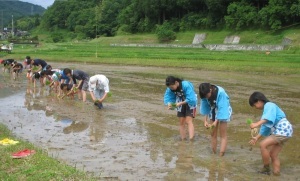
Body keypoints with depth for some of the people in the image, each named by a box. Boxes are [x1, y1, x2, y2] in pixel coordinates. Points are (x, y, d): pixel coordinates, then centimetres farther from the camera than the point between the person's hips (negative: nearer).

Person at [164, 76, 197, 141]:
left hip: (190, 103, -5)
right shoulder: (170, 89, -17)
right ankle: (183, 140, 13)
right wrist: (169, 104, -31)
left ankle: (191, 139, -25)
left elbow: (191, 99, -33)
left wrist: (180, 103, -39)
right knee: (181, 122, 5)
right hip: (180, 104, 5)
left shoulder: (186, 85, -33)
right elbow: (167, 98, -10)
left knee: (188, 121, -17)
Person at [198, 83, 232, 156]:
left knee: (223, 135, -5)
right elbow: (205, 107, -9)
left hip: (223, 111, -5)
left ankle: (221, 155, -8)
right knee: (213, 133, 5)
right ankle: (213, 153, 13)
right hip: (213, 110, 5)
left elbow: (221, 108, -30)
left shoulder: (220, 92, -35)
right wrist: (205, 120, -13)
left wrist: (216, 121, -30)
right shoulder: (205, 94, -19)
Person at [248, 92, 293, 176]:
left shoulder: (269, 105, -9)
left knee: (263, 145, -17)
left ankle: (266, 169, -6)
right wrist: (256, 137, 23)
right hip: (279, 131, 11)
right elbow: (265, 127, 27)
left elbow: (269, 117, -31)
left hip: (283, 130, -11)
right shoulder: (266, 110, 21)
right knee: (273, 155, 11)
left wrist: (257, 124, -44)